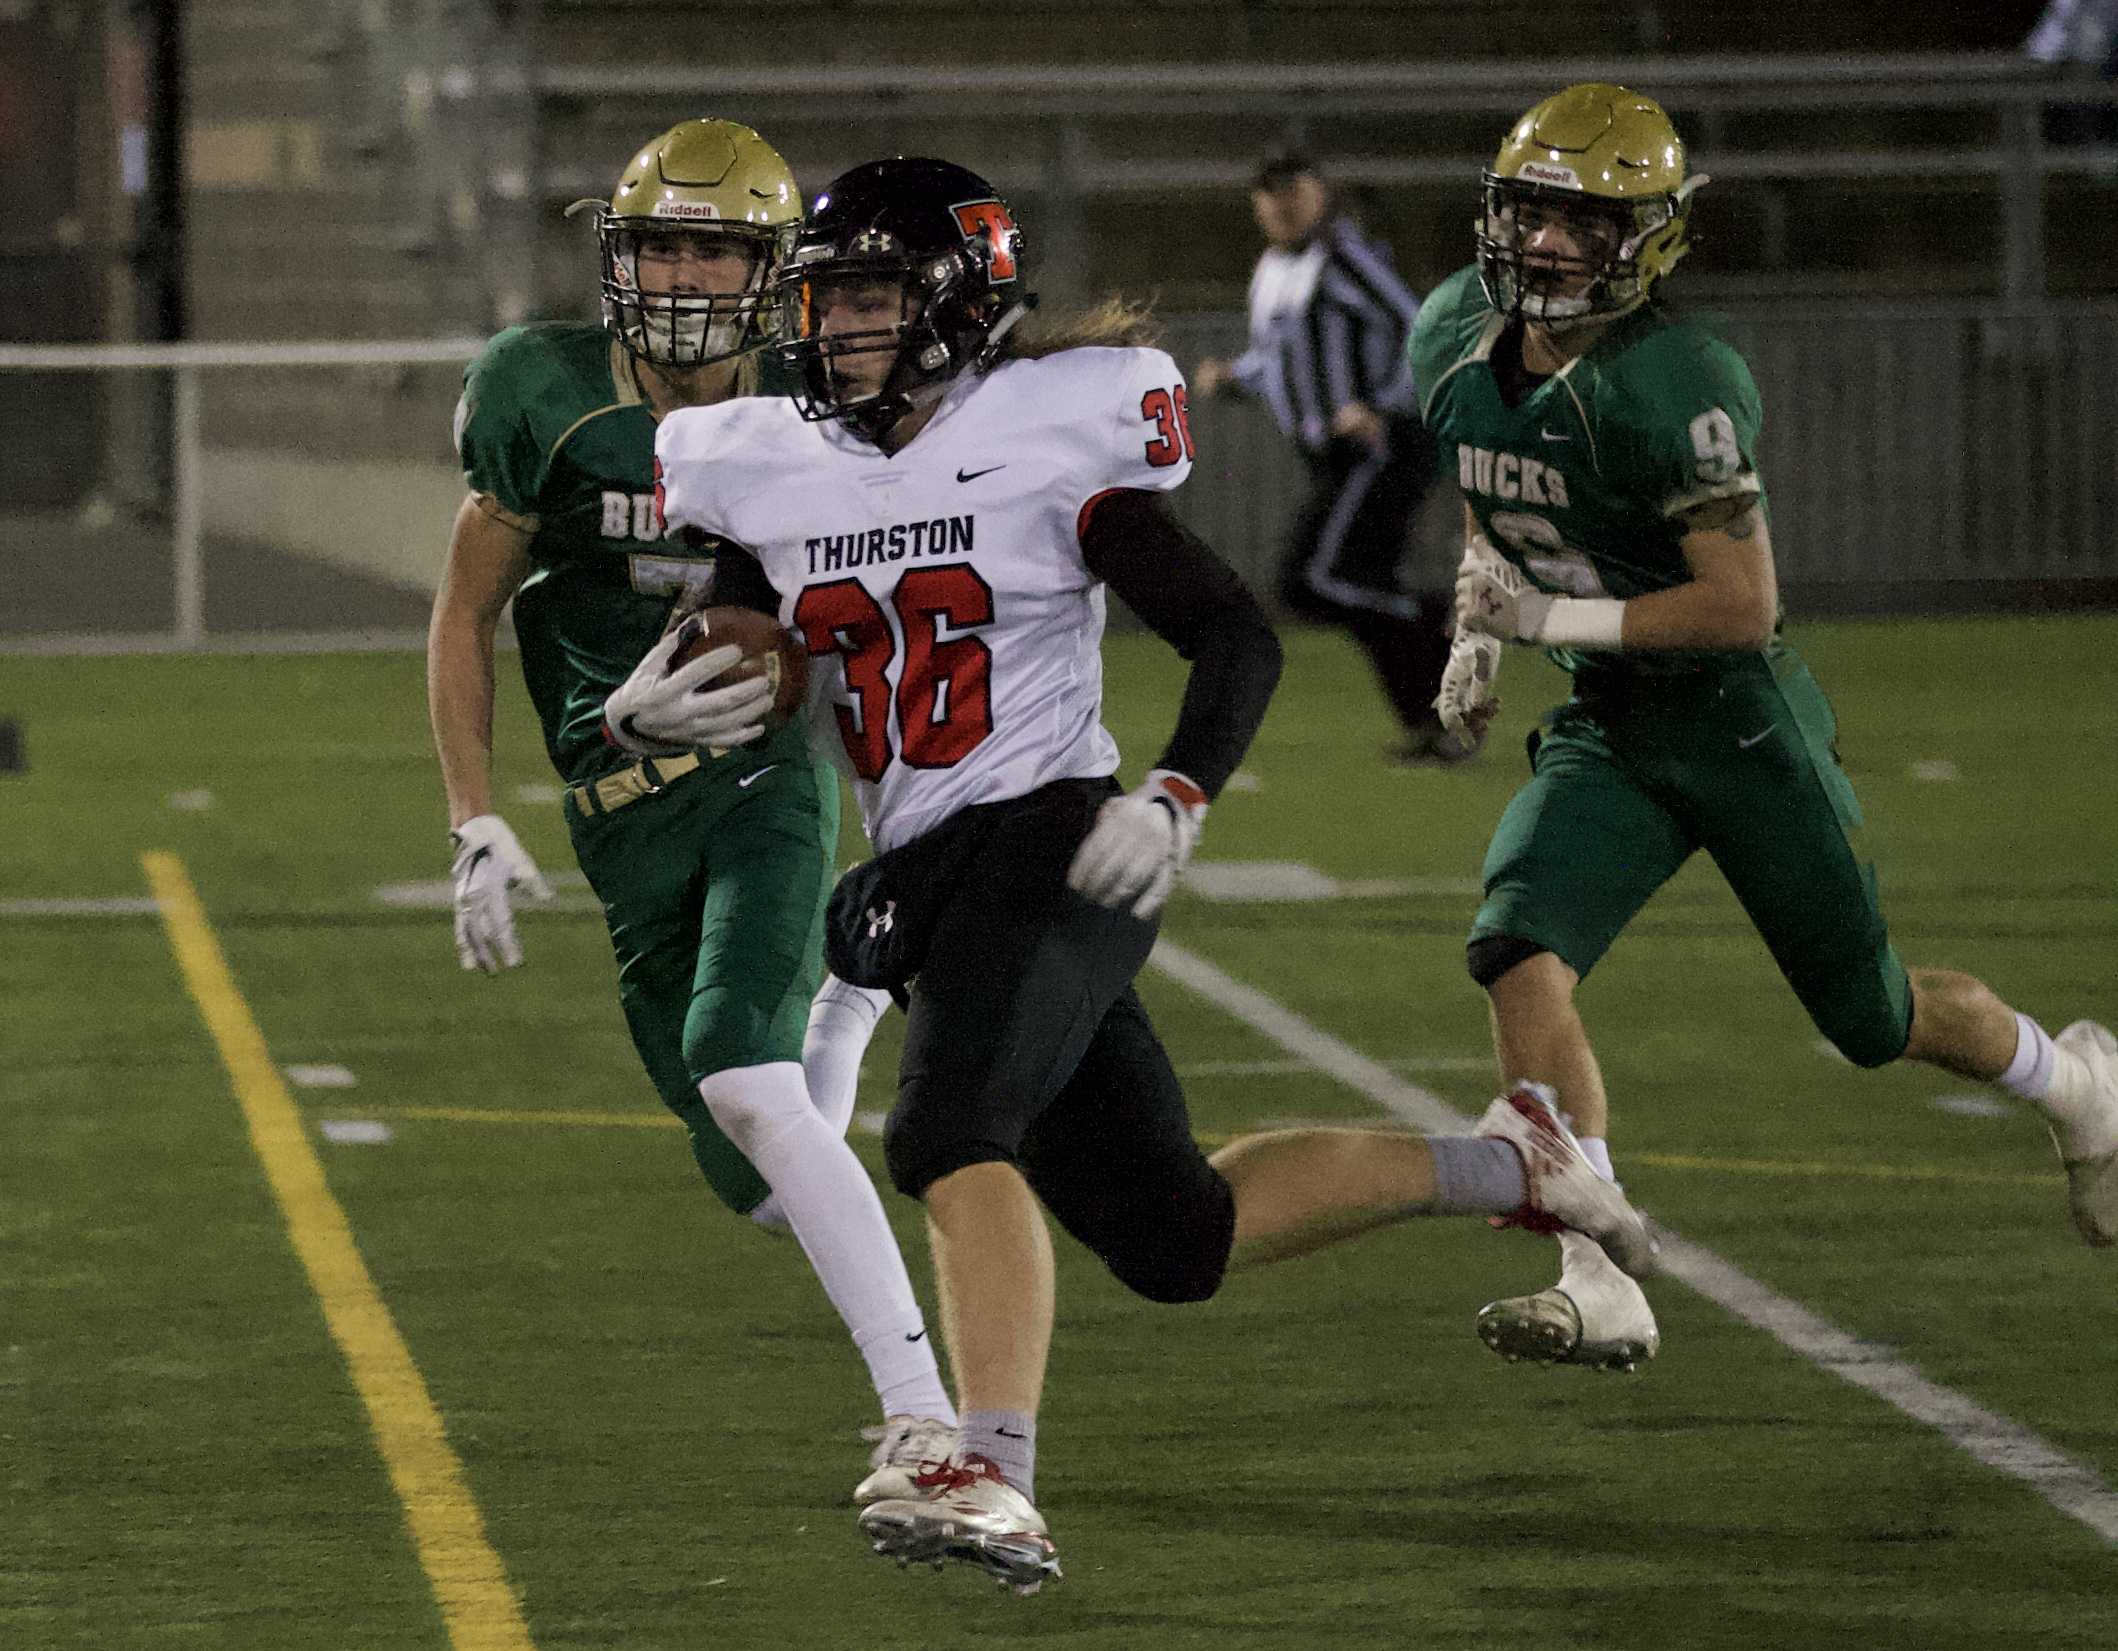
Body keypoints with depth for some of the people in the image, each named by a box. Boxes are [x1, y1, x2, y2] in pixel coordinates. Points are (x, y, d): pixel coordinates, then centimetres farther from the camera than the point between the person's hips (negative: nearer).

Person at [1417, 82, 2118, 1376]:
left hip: (1739, 721, -6)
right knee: (1520, 954, -19)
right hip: (1607, 732, 6)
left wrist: (1558, 619, -23)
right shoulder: (1460, 338, -1)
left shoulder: (1674, 386, -26)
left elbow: (1742, 605, -25)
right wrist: (1480, 630, 7)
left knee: (1872, 1018, 9)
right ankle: (1600, 1292, -19)